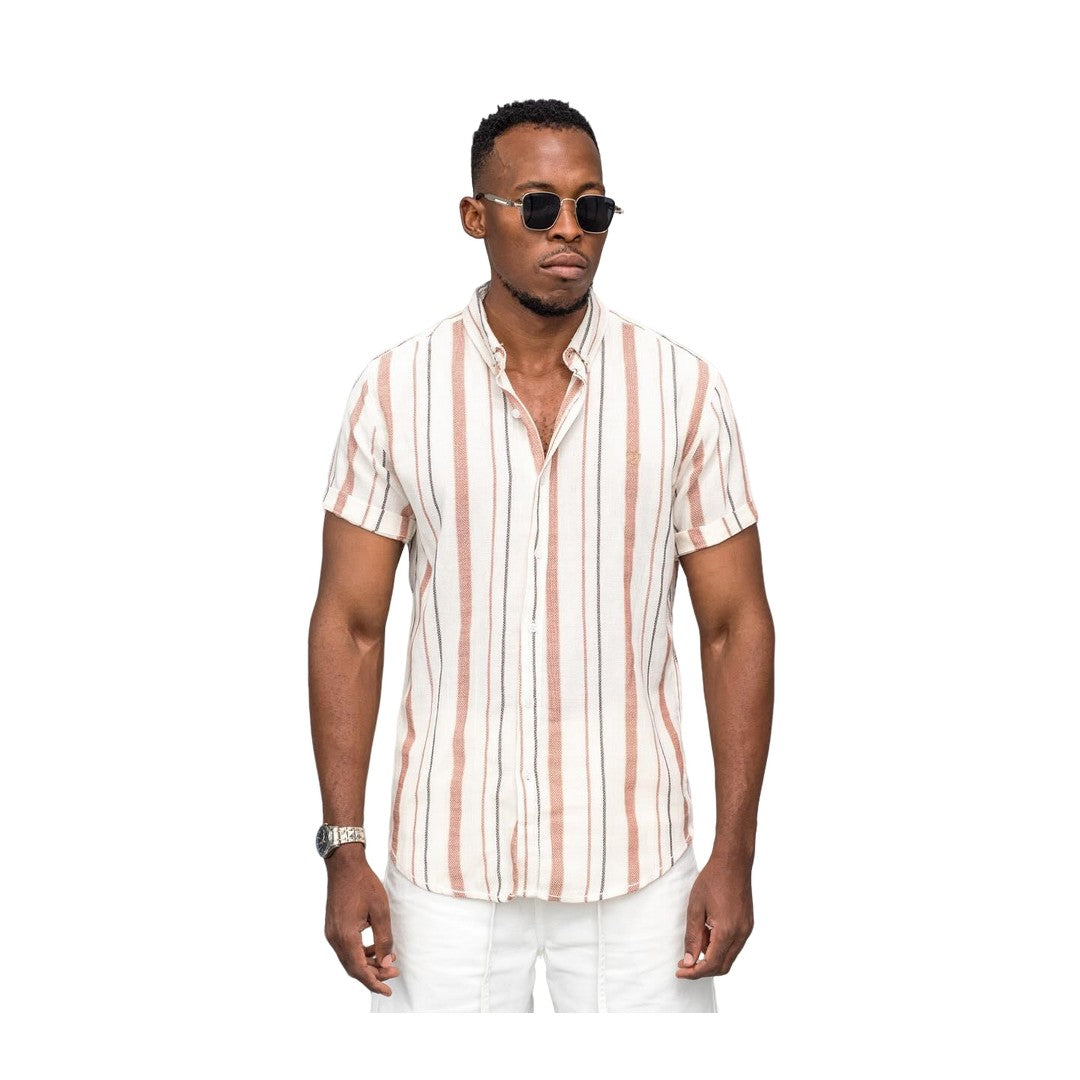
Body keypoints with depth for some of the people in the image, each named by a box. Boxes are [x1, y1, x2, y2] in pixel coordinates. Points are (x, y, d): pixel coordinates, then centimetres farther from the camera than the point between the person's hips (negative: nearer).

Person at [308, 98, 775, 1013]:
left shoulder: (684, 389, -3)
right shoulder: (396, 391, -3)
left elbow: (737, 624, 0)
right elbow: (350, 624, 0)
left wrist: (735, 854, -4)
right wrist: (344, 852, -3)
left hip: (634, 860, 0)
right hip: (447, 863, 0)